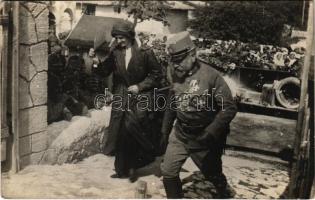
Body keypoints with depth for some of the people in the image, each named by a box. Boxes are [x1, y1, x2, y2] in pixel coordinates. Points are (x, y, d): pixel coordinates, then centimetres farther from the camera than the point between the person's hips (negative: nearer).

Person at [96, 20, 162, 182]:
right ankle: (123, 169, 21)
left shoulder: (145, 53, -5)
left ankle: (146, 155, 3)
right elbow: (103, 73, 0)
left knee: (131, 125, -22)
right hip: (120, 97, 4)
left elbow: (156, 74, 0)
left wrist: (140, 86, -10)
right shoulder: (114, 53, 4)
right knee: (120, 133, 6)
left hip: (138, 96, -4)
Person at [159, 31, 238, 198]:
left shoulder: (210, 75, -18)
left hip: (203, 138, -4)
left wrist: (210, 133, -24)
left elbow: (229, 108, -18)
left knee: (212, 174, 15)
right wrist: (165, 132, 15)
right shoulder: (177, 76, -1)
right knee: (168, 172, 1)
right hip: (179, 134, 4)